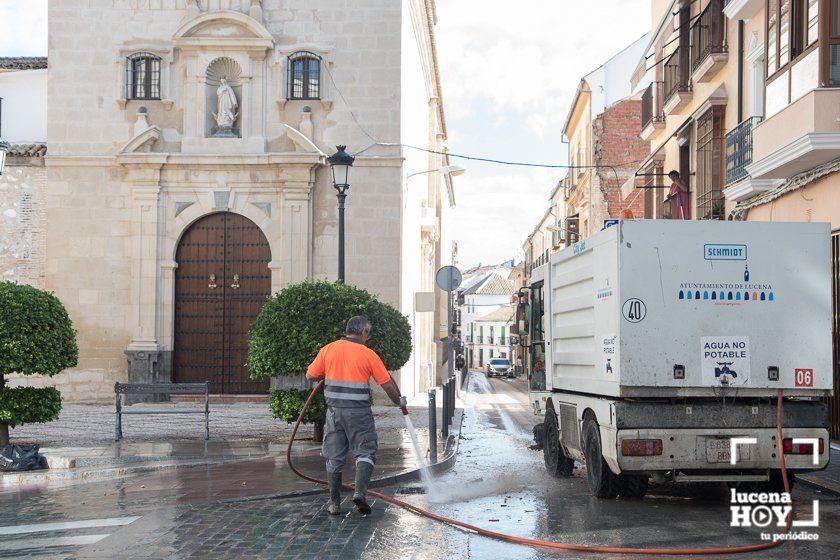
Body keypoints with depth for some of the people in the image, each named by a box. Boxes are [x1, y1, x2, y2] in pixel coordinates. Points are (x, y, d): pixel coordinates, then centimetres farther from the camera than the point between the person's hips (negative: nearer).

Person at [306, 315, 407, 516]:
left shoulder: (328, 349, 3)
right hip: (359, 412, -3)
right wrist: (400, 402, 15)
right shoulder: (368, 354, -4)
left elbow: (310, 375, 8)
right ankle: (360, 493, -11)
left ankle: (334, 503, 14)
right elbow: (388, 384, -2)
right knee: (365, 453, 7)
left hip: (334, 410, 3)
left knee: (334, 457, 11)